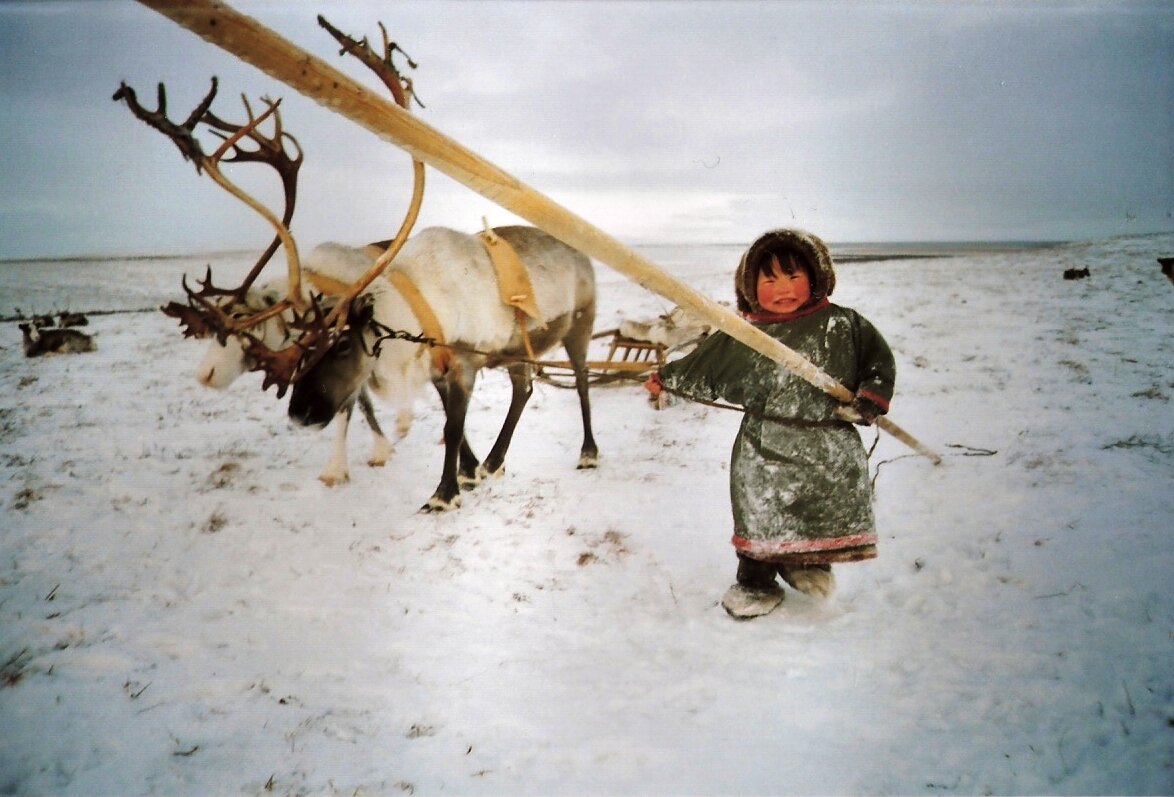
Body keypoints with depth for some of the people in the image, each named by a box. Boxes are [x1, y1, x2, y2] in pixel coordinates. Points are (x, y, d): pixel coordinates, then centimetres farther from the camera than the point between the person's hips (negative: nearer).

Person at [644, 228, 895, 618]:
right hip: (764, 452, -1)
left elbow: (880, 362, 6)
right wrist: (667, 378, 13)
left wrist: (867, 403, -5)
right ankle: (755, 581, 26)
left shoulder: (844, 325, -3)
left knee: (832, 511, 14)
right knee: (760, 516, 4)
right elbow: (703, 368, 10)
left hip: (828, 449, 1)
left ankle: (808, 564, 41)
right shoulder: (743, 337, -3)